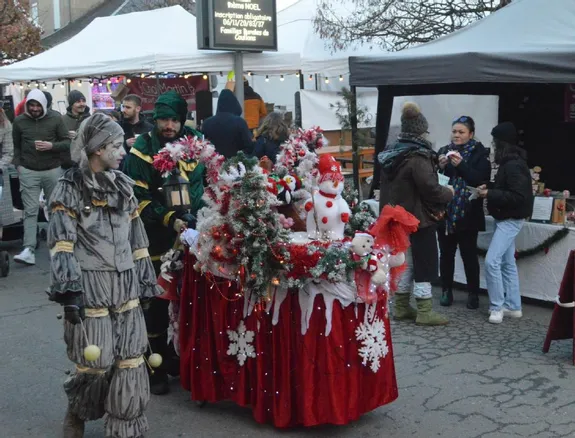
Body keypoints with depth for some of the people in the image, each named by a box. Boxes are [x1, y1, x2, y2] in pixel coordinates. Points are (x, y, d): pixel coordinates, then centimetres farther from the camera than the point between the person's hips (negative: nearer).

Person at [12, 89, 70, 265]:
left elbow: (68, 142, -2)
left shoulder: (55, 118, -3)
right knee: (30, 211, -4)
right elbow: (15, 145, 12)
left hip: (53, 171, 0)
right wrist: (18, 165, 0)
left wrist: (51, 146, -18)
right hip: (28, 172, 0)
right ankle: (29, 250, -9)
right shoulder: (19, 121, 1)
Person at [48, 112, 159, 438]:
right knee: (96, 362, -1)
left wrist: (146, 281, 14)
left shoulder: (123, 184, 12)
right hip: (90, 285, -5)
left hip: (125, 283, 5)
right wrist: (68, 290, -18)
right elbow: (61, 244, -11)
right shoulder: (69, 188, -5)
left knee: (131, 361, 3)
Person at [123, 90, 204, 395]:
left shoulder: (196, 142, 4)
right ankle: (155, 366, 16)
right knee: (156, 304, 3)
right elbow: (138, 198, -12)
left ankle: (177, 357, 30)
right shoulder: (142, 151, -9)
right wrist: (169, 219, -21)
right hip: (157, 240, -4)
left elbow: (208, 179, 15)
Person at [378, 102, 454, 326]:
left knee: (405, 262, 16)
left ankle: (401, 307, 22)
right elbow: (429, 188, -24)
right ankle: (424, 312, 3)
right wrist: (448, 193, -7)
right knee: (424, 263, -1)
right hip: (418, 217, -9)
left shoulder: (391, 154, 9)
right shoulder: (417, 156, -20)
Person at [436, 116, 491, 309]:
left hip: (468, 213, -3)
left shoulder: (480, 153, -2)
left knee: (469, 254, 1)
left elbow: (482, 180, -13)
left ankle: (473, 293, 12)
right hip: (445, 212, 3)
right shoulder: (443, 151, 10)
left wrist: (461, 165, -22)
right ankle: (447, 291, 18)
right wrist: (440, 167, -12)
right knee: (446, 253, 7)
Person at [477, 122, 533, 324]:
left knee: (491, 260, -13)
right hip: (505, 218, 11)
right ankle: (513, 306, 19)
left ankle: (497, 306, -5)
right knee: (507, 263, 13)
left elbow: (518, 196, -25)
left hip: (510, 219, -11)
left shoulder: (513, 165, -20)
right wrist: (490, 188, 5)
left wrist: (490, 194, -22)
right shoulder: (509, 163, 12)